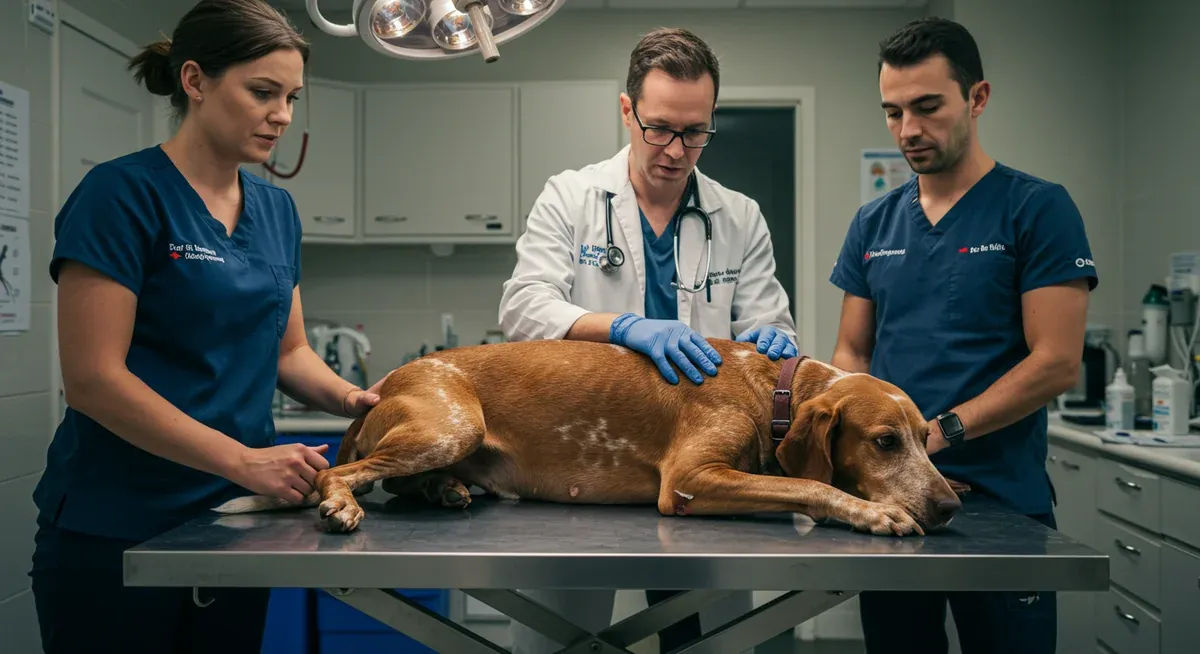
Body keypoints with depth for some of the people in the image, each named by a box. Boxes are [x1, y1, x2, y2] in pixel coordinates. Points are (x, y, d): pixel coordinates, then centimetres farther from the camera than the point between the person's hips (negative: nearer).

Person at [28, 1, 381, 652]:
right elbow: (93, 378, -17)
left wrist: (349, 398, -6)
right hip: (116, 527, -6)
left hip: (237, 520, 6)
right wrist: (244, 459, -21)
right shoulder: (123, 192, -12)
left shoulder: (277, 209, 7)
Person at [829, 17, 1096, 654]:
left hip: (999, 498, -4)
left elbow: (1056, 362, -12)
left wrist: (938, 432, -21)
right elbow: (852, 352, 11)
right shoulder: (874, 223, 9)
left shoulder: (1037, 208, -5)